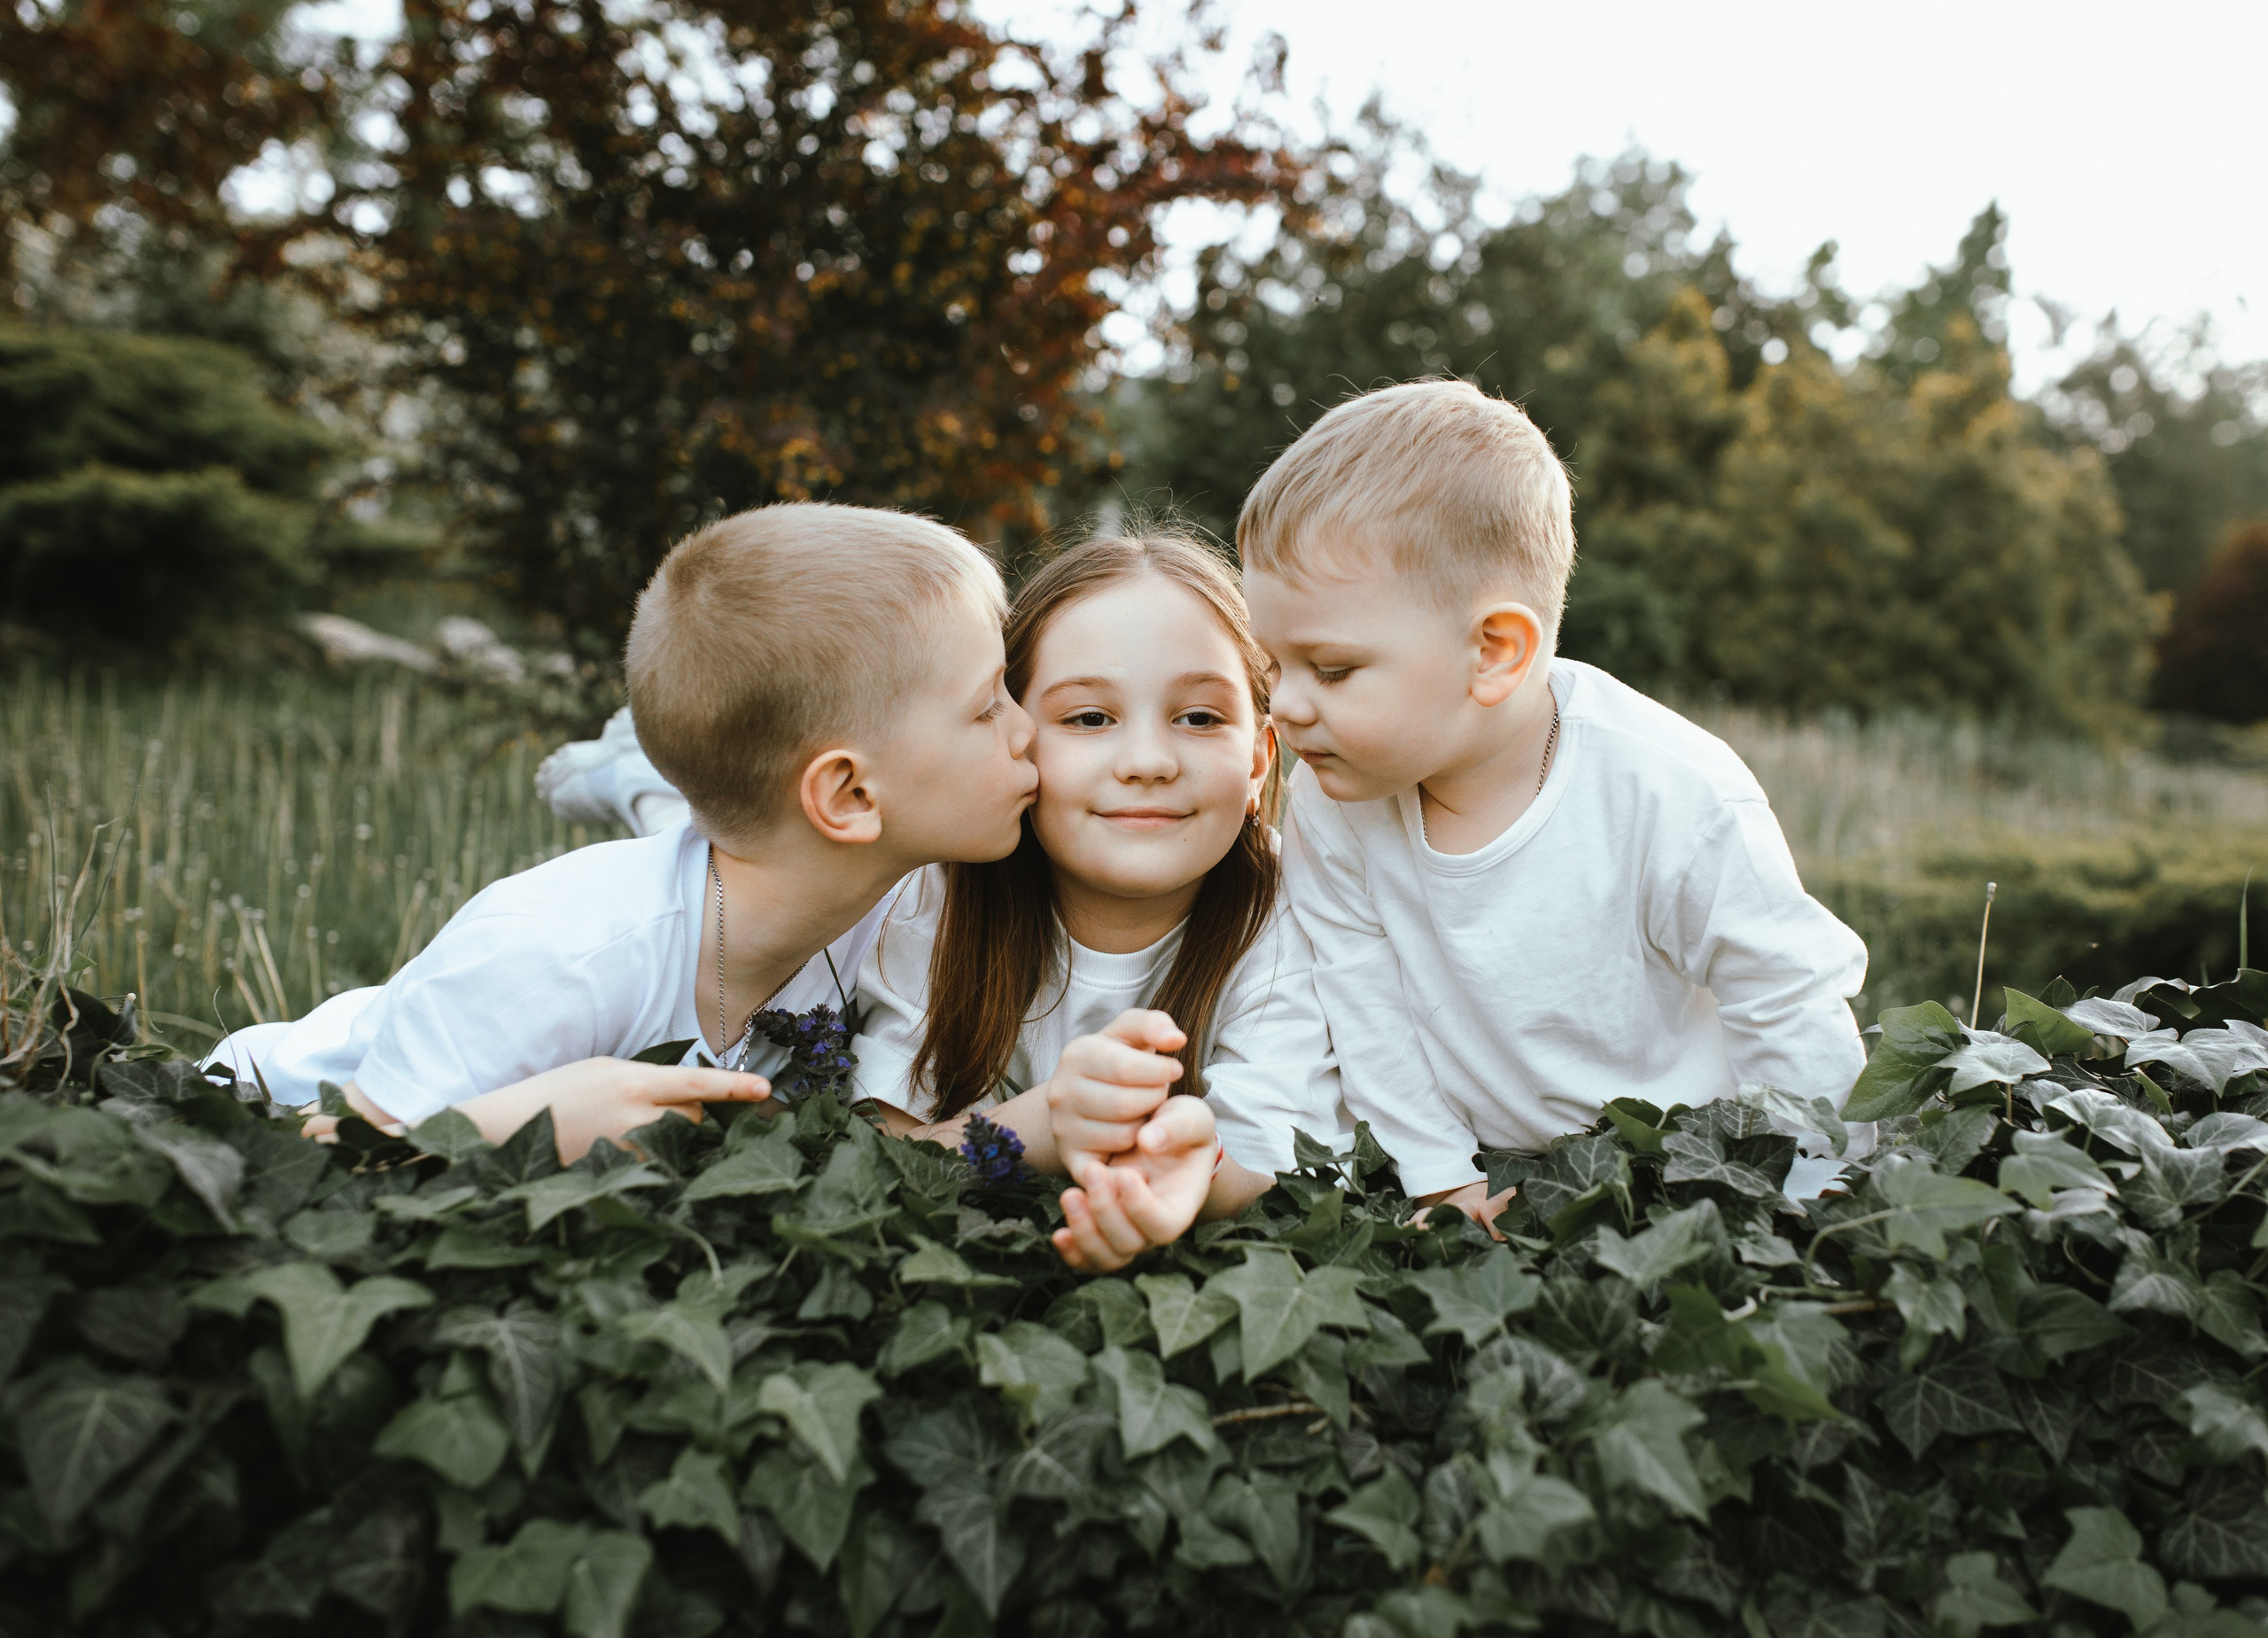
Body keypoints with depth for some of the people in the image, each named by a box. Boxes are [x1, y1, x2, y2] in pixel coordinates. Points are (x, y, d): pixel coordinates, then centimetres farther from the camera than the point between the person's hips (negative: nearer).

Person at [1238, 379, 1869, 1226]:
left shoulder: (1674, 797, -23)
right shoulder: (1331, 805, -14)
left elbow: (1794, 1014, -12)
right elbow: (1365, 1017, -4)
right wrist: (1445, 1182, -7)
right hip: (1493, 1176, 2)